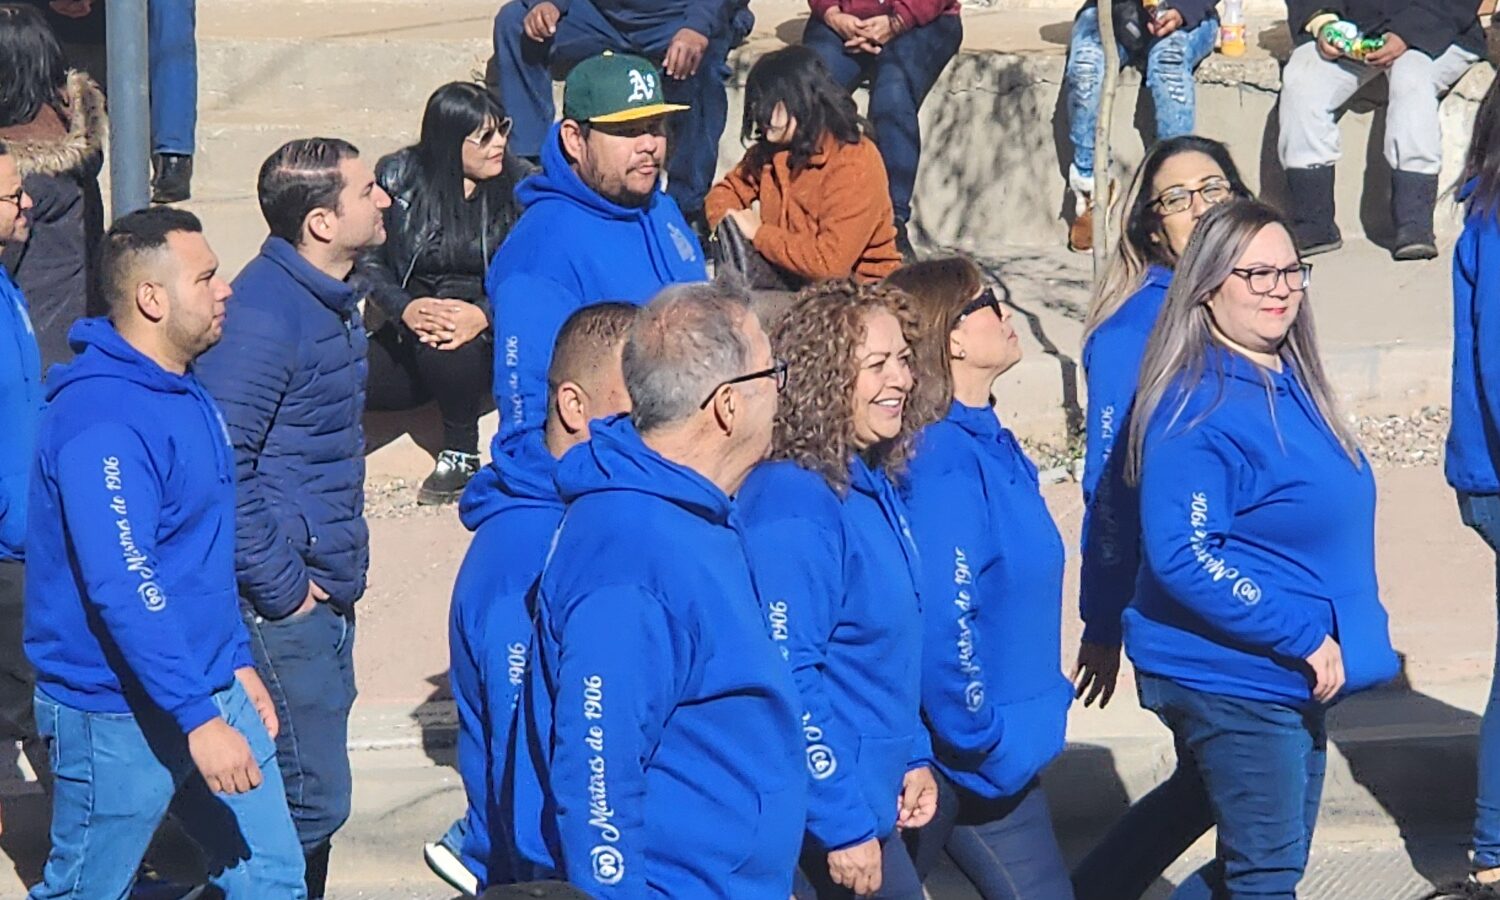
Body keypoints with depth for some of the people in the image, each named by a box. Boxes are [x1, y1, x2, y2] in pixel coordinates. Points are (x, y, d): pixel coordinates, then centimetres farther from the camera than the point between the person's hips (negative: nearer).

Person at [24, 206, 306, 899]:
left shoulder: (185, 394, 9)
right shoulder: (101, 420, -23)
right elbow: (123, 588, -29)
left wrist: (237, 661, 20)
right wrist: (196, 717, -31)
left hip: (210, 688, 9)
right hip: (118, 712, -9)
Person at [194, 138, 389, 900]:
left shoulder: (325, 300, 11)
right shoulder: (264, 314, -21)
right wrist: (279, 586, -20)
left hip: (322, 593, 10)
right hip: (284, 604, -10)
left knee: (310, 789, 16)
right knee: (310, 801, -5)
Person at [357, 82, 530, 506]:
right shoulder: (397, 177, 1)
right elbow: (369, 260, -1)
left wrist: (482, 315, -27)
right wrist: (404, 308, -21)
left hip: (492, 332, -1)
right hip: (411, 330, 1)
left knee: (450, 346, -37)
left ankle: (461, 454, -13)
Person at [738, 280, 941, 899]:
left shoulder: (874, 486, 8)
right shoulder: (794, 505, -21)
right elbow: (786, 680, -24)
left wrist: (913, 758, 14)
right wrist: (844, 824, -23)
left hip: (873, 796, 9)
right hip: (824, 810, -9)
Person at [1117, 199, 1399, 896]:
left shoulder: (1289, 382, 8)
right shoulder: (1199, 407, -20)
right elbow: (1183, 557, -27)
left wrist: (1323, 641, 13)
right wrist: (1302, 636, -24)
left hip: (1295, 680, 9)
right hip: (1228, 677, -9)